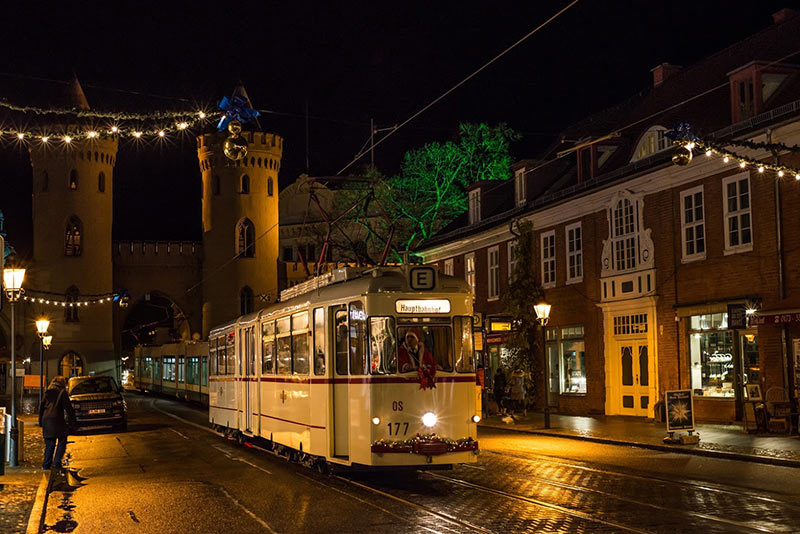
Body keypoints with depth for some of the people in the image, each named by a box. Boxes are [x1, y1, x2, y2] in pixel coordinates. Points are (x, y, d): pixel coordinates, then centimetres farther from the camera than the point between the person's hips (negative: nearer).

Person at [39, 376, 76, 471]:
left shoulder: (47, 393, 16)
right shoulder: (62, 392, 0)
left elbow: (41, 407, 17)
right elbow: (68, 407, -2)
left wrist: (41, 422, 21)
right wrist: (72, 419, 5)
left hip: (46, 420, 6)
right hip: (57, 420, -6)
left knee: (49, 444, 12)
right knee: (62, 442, 4)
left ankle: (46, 464, 10)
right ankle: (56, 462, -5)